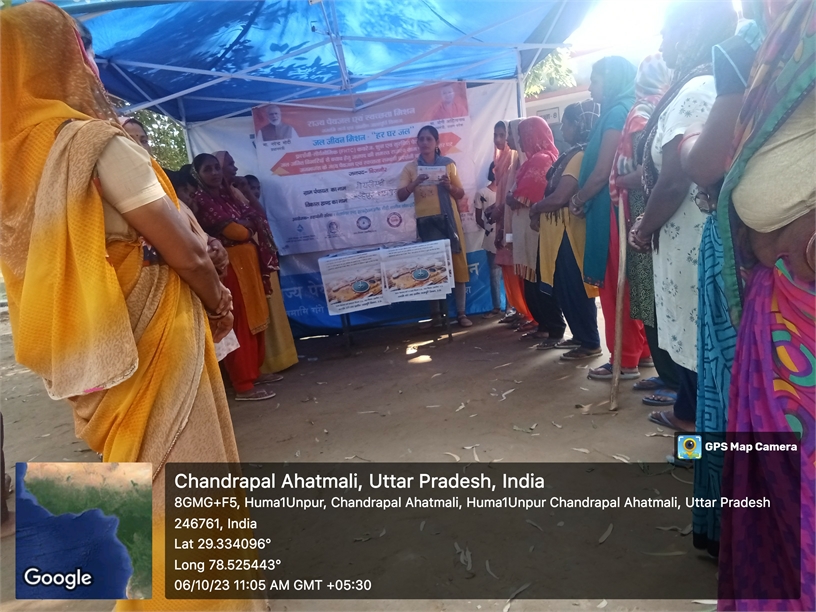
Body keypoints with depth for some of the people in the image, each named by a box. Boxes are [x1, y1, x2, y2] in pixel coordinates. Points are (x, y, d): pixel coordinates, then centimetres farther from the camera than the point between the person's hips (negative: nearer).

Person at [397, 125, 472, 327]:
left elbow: (460, 194, 9)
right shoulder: (410, 168, 6)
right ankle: (435, 314, 8)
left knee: (457, 263, -1)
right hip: (426, 221, 0)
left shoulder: (448, 164, 7)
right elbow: (400, 196, -3)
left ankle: (461, 313, 5)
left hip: (449, 219, 1)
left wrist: (449, 186, -11)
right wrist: (415, 183, -20)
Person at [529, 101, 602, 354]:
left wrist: (534, 208, -6)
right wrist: (539, 211, 2)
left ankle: (591, 342, 9)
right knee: (566, 288, 15)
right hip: (559, 231, 10)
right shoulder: (573, 155, 14)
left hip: (568, 231, -10)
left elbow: (560, 197, -22)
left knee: (574, 288, -2)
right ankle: (580, 336, 26)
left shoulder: (580, 156, -16)